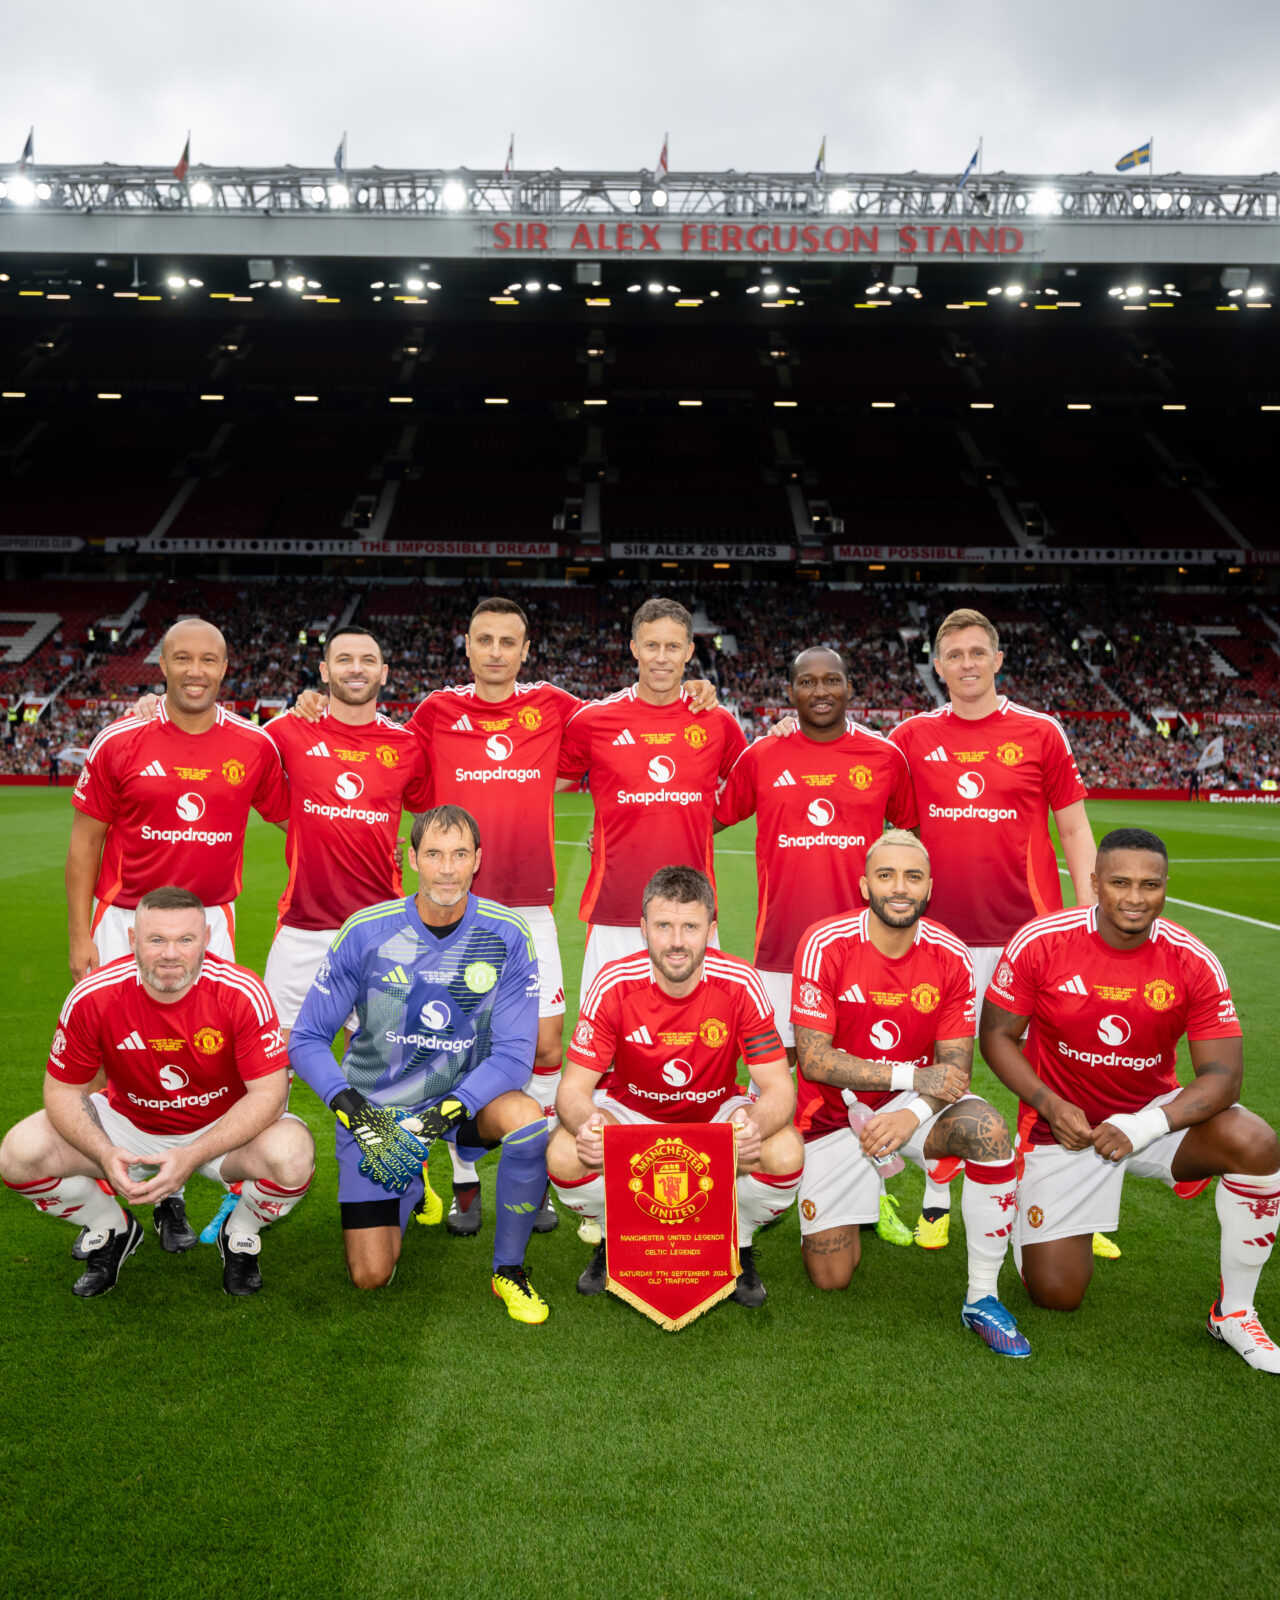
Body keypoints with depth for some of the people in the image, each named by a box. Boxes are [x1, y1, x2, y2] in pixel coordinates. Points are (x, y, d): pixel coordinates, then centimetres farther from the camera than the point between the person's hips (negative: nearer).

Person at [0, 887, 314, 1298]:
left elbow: (268, 1092, -24)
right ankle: (112, 1229, 12)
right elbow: (63, 1090, -10)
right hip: (129, 1125, 3)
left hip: (226, 1127, -2)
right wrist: (105, 1155, -29)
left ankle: (240, 1235, 4)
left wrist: (193, 1157, -34)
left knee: (292, 1156, -33)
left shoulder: (241, 993, -25)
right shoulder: (92, 997, -20)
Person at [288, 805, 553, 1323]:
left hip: (466, 1093, 0)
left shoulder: (506, 935, -14)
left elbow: (513, 1053, -14)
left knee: (529, 1119, -33)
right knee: (371, 1277, -4)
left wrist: (444, 1113, -28)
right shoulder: (366, 932, -14)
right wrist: (353, 1110, -23)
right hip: (374, 1105, 0)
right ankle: (407, 1185, 30)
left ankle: (509, 1268, -8)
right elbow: (306, 1038, -8)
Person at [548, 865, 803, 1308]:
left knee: (785, 1155, -29)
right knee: (565, 1156, -29)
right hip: (630, 1109, 0)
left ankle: (738, 1247, 6)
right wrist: (586, 1122, -45)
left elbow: (778, 1086, -20)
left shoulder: (740, 984, -22)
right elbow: (575, 1087, -20)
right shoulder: (614, 984, -22)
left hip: (717, 1113, 0)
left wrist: (755, 1125, -44)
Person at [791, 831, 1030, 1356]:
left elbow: (956, 1066, -8)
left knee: (988, 1131, -31)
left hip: (911, 1105, 2)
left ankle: (982, 1299, -14)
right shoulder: (826, 944, -18)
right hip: (835, 1115, -1)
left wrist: (913, 1112, -29)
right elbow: (814, 1060, -19)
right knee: (830, 1279, -1)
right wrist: (913, 1076, -25)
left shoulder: (950, 955, -10)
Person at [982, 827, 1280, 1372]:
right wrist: (1050, 1105, -21)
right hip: (1064, 1124, -1)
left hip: (1156, 1113, 2)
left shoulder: (1192, 961, -14)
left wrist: (1146, 1127, -27)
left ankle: (1233, 1313, -5)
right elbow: (997, 1035, -8)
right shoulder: (1039, 943, -17)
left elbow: (1221, 1073, -14)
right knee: (1055, 1295, -5)